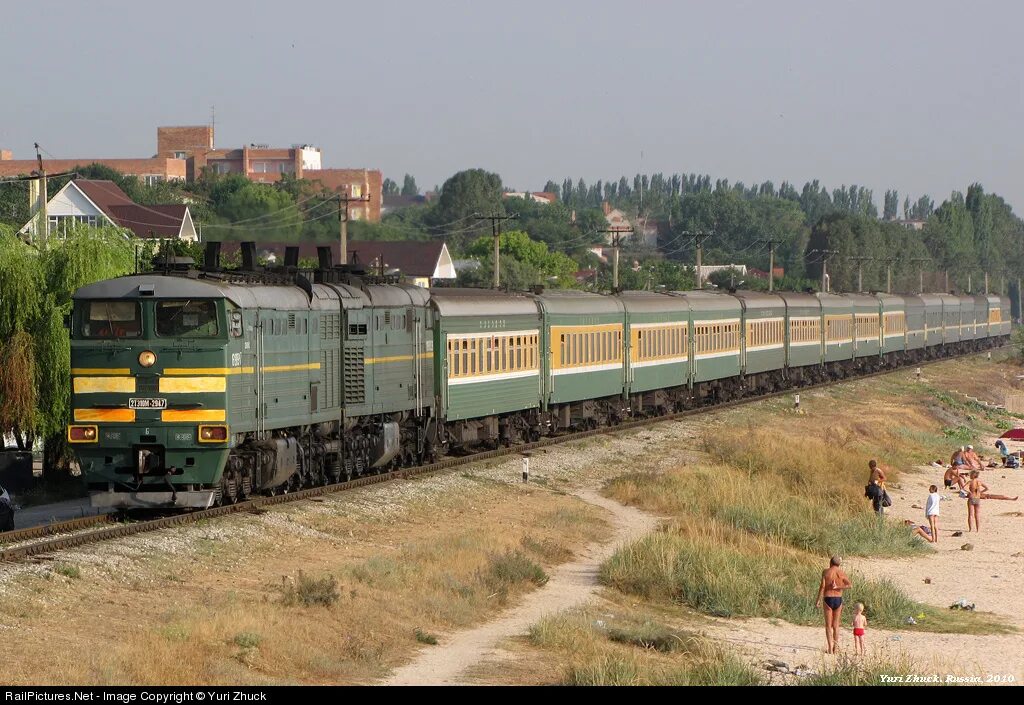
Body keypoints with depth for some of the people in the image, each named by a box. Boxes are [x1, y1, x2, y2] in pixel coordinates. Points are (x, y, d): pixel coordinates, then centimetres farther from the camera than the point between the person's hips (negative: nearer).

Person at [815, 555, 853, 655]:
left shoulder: (826, 572, -5)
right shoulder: (842, 573, 2)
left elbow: (822, 586, -11)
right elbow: (850, 585, -9)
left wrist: (818, 600, -7)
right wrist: (837, 587, -7)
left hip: (828, 599, -2)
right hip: (838, 599, 2)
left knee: (828, 625, 3)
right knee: (836, 625, 13)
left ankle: (830, 648, -6)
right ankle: (835, 648, 12)